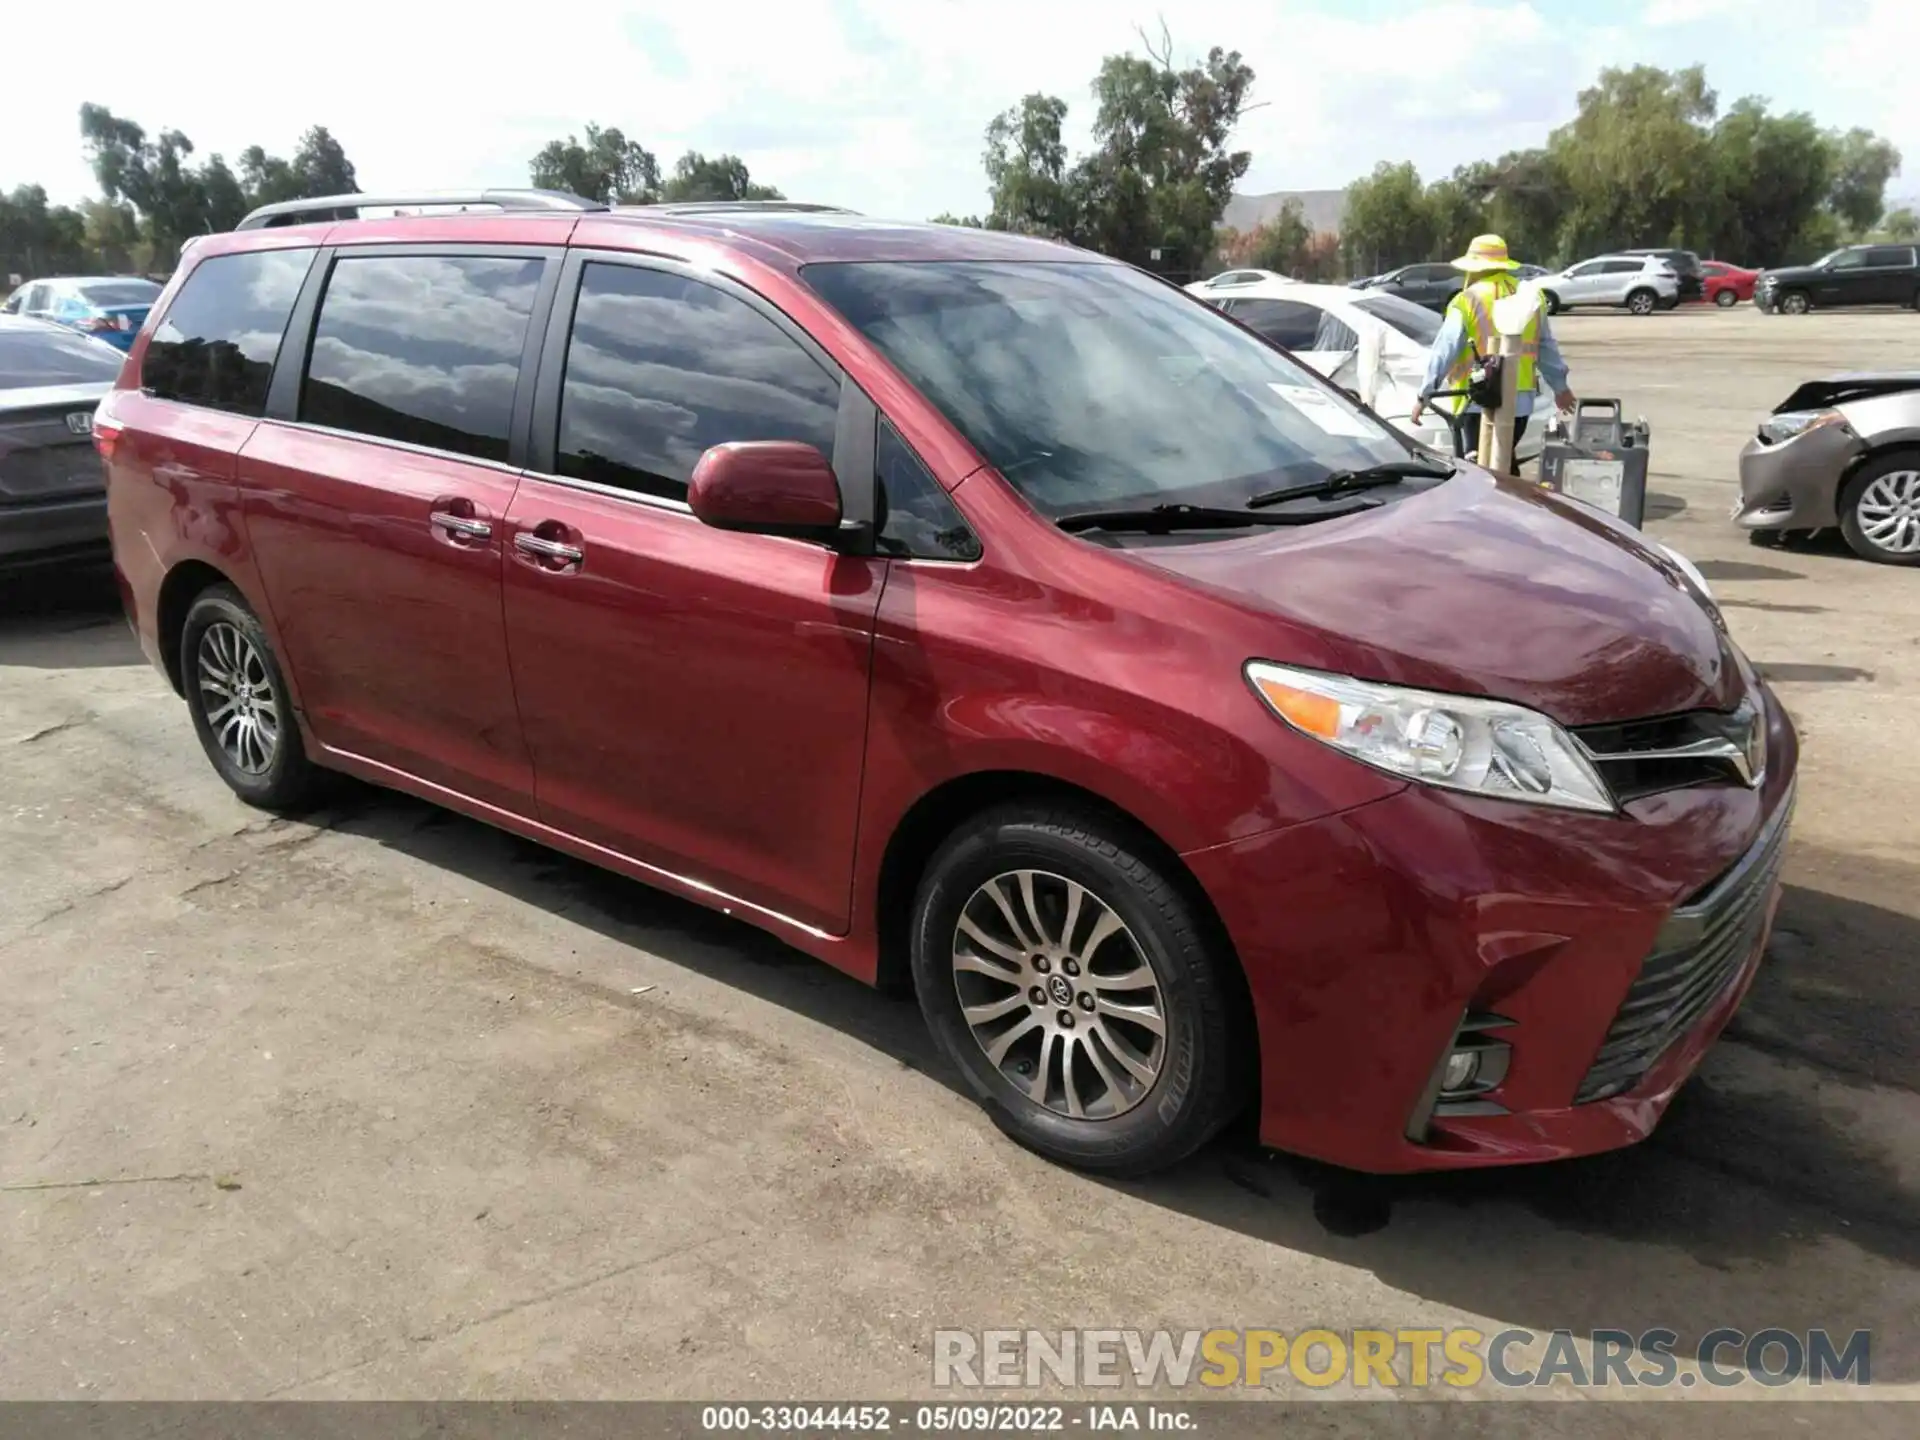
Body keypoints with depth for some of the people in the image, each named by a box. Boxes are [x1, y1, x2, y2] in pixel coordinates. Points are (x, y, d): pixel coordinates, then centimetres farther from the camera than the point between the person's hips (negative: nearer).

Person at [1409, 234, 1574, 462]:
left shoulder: (1467, 301, -7)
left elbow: (1444, 352, -10)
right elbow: (1547, 348, 15)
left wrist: (1424, 395, -6)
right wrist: (1560, 386, 26)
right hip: (1520, 400, 5)